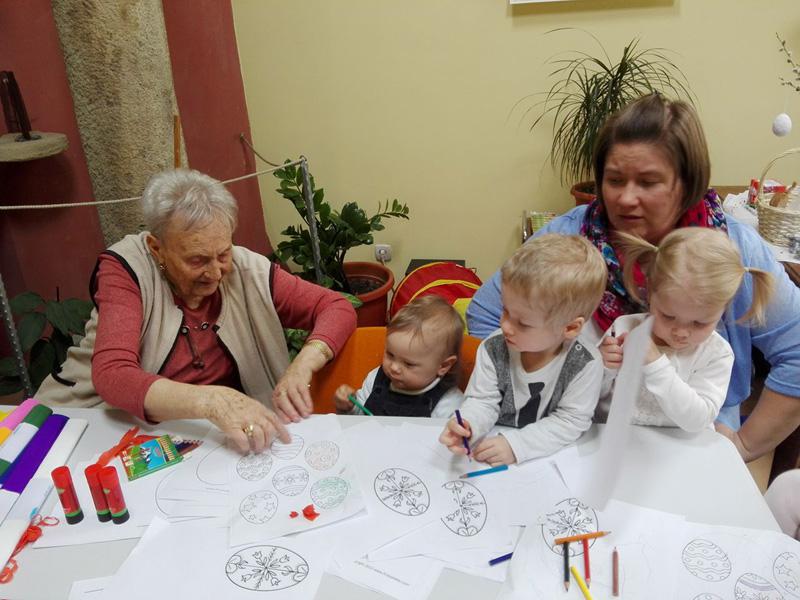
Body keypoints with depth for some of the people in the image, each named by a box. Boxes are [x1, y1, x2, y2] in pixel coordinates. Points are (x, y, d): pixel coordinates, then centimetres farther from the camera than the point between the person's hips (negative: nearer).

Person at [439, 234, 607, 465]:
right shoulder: (493, 350, -12)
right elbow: (483, 401, -6)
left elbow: (570, 421, -14)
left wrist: (516, 445, -23)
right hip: (495, 446, 1)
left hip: (551, 456, -1)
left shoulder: (585, 365, -18)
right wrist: (467, 425, -28)